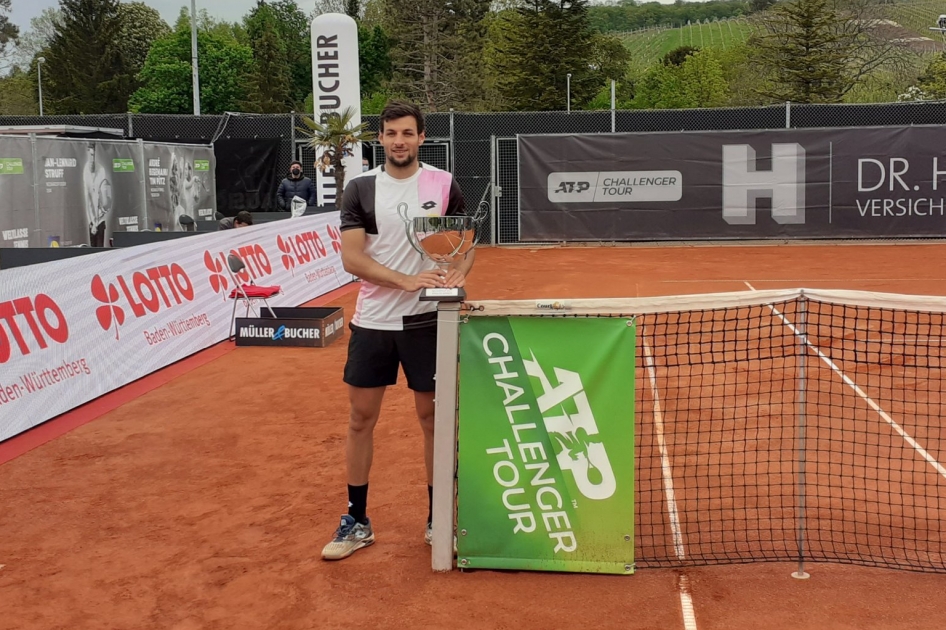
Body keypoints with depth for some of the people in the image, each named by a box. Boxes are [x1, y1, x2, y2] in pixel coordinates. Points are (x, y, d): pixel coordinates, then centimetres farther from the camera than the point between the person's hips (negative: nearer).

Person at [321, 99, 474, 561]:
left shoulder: (444, 184, 1)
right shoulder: (360, 189, 0)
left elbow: (466, 243, 6)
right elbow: (351, 258, -8)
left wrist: (458, 272, -17)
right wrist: (406, 280, -22)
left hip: (428, 321, -1)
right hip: (372, 322, 1)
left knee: (433, 419, 7)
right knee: (360, 419, 7)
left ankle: (438, 519, 22)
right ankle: (357, 522, 21)